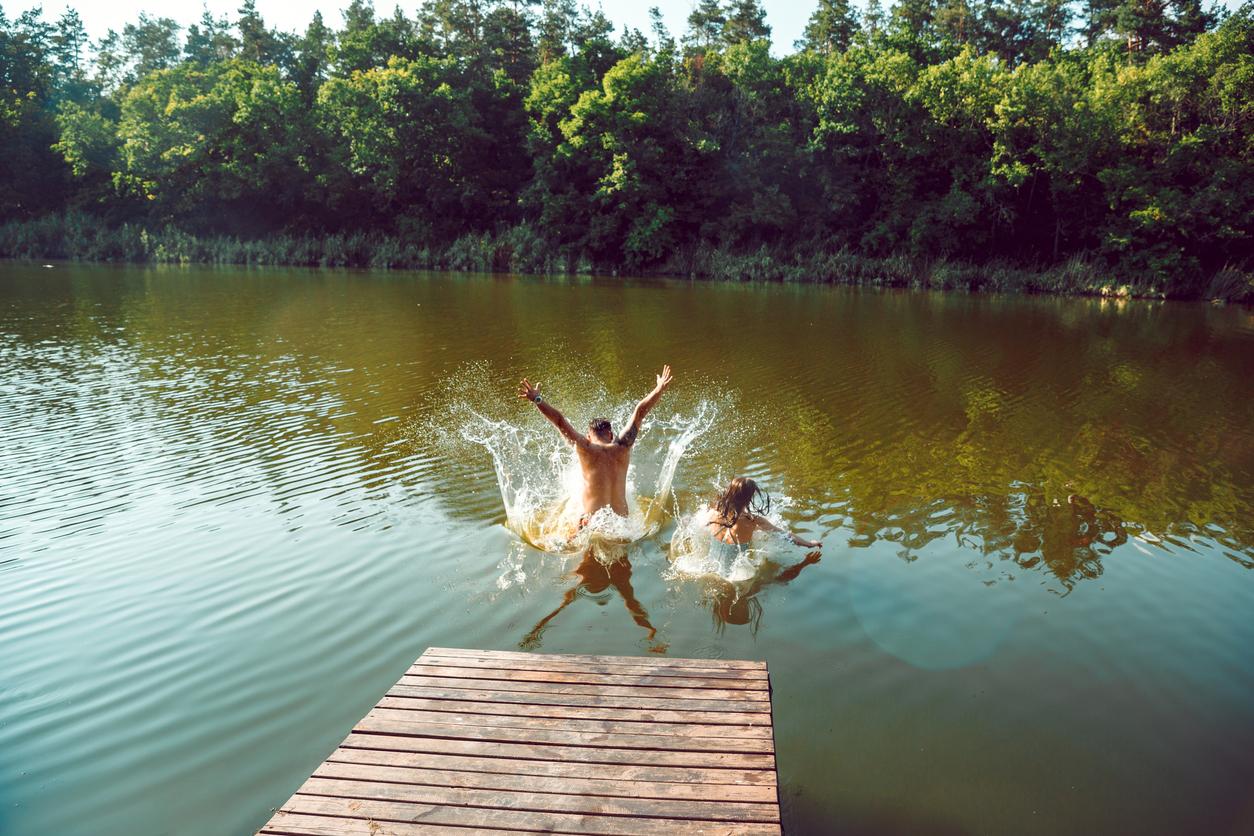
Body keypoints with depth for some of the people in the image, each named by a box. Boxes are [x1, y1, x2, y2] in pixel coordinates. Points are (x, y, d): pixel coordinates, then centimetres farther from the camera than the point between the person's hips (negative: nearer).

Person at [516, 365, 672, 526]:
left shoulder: (585, 450, -5)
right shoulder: (622, 448, 1)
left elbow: (560, 421, -7)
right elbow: (640, 412, 9)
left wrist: (537, 399, -4)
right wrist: (660, 389, 15)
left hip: (592, 523, -3)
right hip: (621, 522, 3)